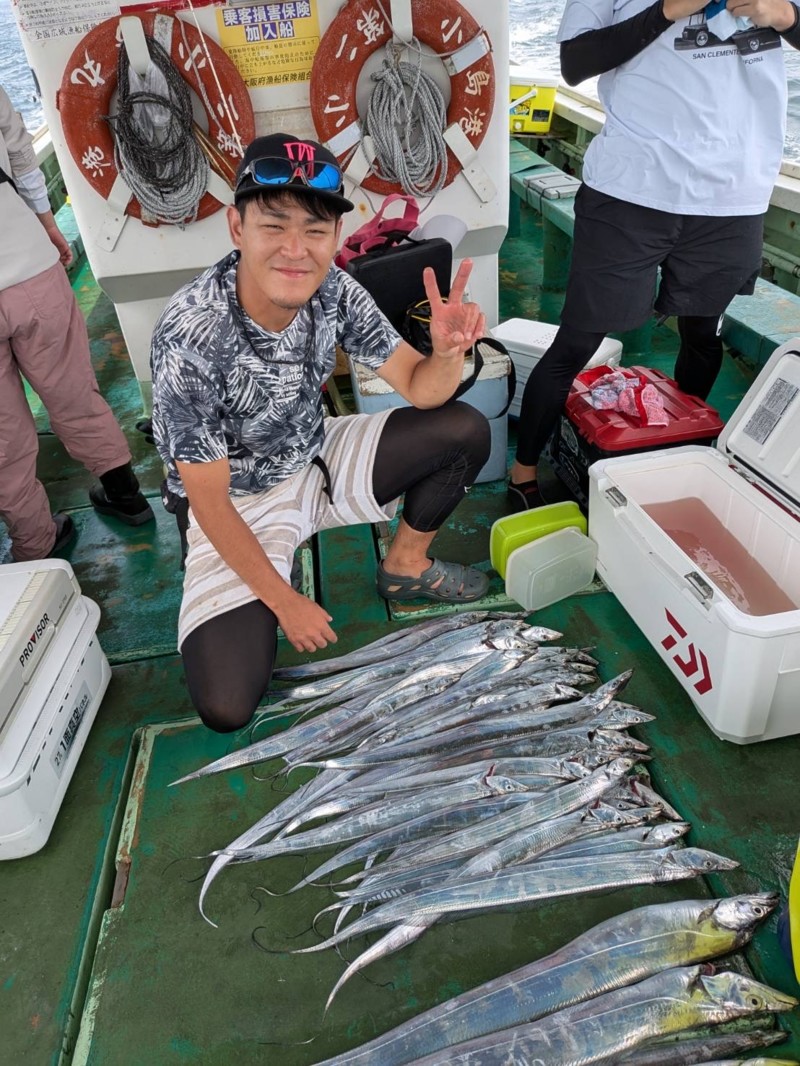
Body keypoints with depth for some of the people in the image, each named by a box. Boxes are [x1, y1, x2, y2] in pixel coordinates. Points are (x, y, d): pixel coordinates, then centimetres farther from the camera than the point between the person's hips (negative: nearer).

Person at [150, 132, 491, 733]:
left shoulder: (334, 290, -16)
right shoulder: (189, 336, -30)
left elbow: (421, 389, -9)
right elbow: (208, 499, -22)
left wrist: (447, 350, -34)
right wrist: (284, 602, -16)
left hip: (317, 460, 5)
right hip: (238, 506, -4)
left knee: (466, 431, -10)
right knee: (227, 708, -18)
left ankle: (406, 567, 13)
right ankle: (254, 614, 16)